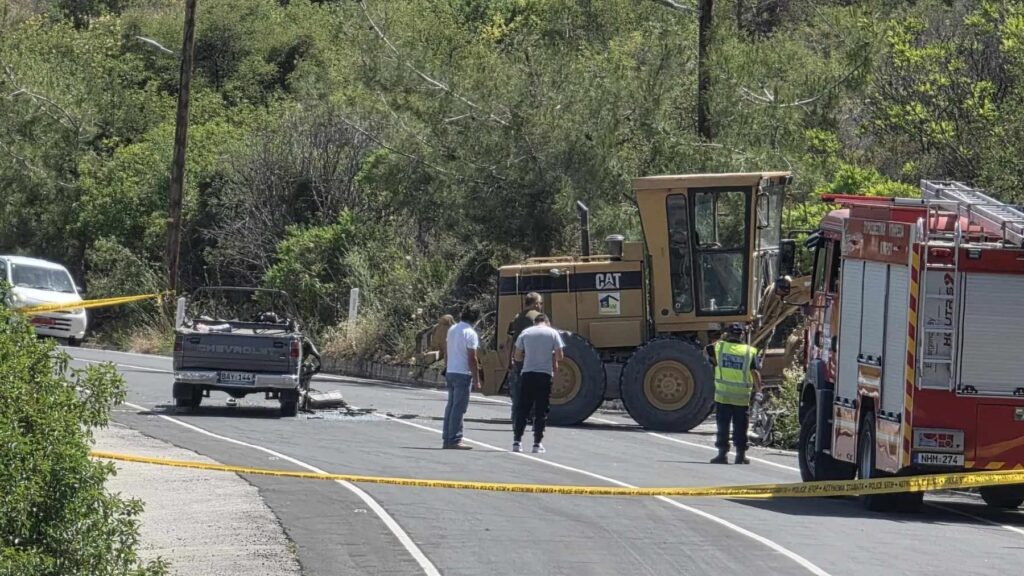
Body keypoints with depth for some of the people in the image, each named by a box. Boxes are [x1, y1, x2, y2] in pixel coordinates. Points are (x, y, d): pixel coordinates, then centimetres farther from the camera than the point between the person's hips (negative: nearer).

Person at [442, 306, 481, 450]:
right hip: (463, 374, -8)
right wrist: (476, 380, -11)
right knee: (459, 408, -5)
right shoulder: (470, 333, -14)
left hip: (450, 372, 8)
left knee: (451, 406, 13)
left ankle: (446, 439, 16)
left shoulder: (452, 330, 10)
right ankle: (454, 440, -6)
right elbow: (472, 359, -15)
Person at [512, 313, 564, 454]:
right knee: (541, 411, 3)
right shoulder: (553, 333, 2)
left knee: (522, 409, 7)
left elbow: (518, 357, 8)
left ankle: (517, 442, 5)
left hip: (528, 374, 1)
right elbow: (559, 357, -2)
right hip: (545, 374, -1)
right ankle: (537, 444, 1)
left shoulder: (525, 333, 6)